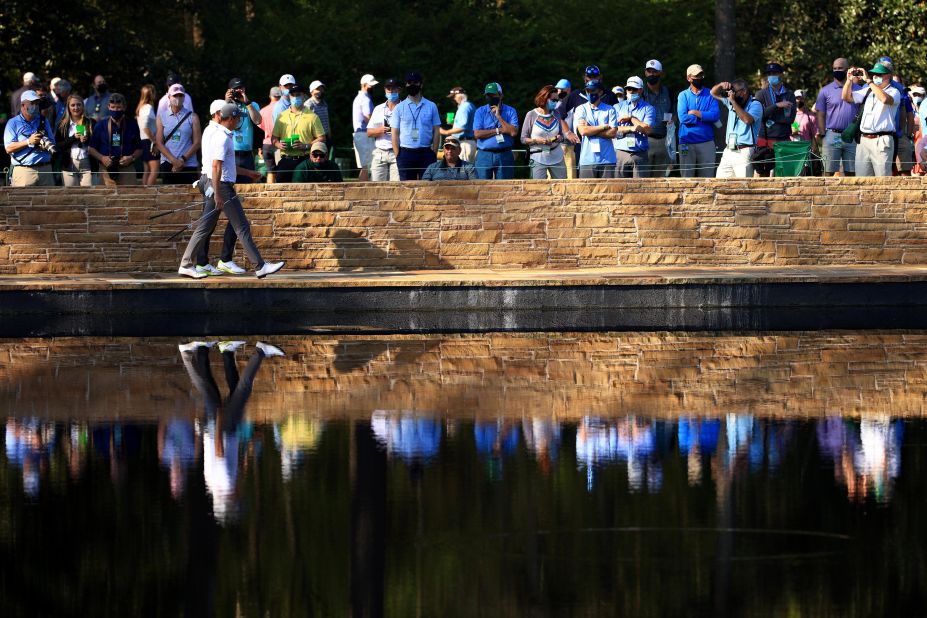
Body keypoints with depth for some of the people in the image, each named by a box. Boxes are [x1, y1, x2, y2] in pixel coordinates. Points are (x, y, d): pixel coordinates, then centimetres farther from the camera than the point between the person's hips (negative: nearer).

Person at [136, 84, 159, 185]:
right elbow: (145, 126, -22)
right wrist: (154, 141, -18)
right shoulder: (148, 107, -12)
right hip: (149, 141, -9)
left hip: (143, 141, 9)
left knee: (147, 170, 11)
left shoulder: (141, 108, 15)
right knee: (154, 170, -13)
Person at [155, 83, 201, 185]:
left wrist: (183, 159, -10)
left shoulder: (192, 117, 7)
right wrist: (174, 160, -10)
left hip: (188, 165, -1)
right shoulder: (161, 117, 9)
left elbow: (197, 142, 1)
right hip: (168, 164, 1)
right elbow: (159, 143, 3)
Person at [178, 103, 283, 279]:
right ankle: (260, 266, -4)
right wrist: (217, 194, -25)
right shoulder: (222, 137, -16)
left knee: (205, 227, 10)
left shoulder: (214, 133, 16)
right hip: (222, 186, -10)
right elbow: (216, 166, -23)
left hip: (211, 184, 10)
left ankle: (185, 265, 9)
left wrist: (247, 172, 31)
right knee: (242, 227, -6)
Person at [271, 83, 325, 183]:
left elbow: (321, 138, 2)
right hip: (286, 161, 3)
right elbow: (274, 138, 17)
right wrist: (279, 144, -6)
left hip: (304, 160, -3)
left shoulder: (312, 116, 5)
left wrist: (305, 146, -12)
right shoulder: (282, 117, 14)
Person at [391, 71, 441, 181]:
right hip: (406, 154, 0)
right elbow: (395, 134, 5)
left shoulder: (431, 107, 8)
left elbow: (436, 132, 7)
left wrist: (434, 154, -2)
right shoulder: (399, 108, 7)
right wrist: (397, 156, -4)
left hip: (426, 153, 0)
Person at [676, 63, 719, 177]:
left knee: (707, 177, 0)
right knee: (687, 177, 1)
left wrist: (695, 113, -9)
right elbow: (683, 117, -9)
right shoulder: (683, 95, 6)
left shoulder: (710, 95, 7)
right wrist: (705, 117, -8)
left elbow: (715, 115, -8)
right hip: (687, 144, -1)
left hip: (706, 143, 1)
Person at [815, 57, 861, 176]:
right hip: (832, 135, -2)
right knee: (829, 172, -4)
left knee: (851, 173, 5)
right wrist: (822, 135, -6)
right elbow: (820, 115, 4)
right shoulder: (826, 91, 4)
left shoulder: (858, 89, 8)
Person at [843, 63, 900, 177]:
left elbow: (885, 99, -23)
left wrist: (869, 81, -20)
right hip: (864, 140, 6)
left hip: (881, 141, -6)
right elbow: (847, 97, 19)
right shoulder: (868, 91, 18)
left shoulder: (893, 92, -1)